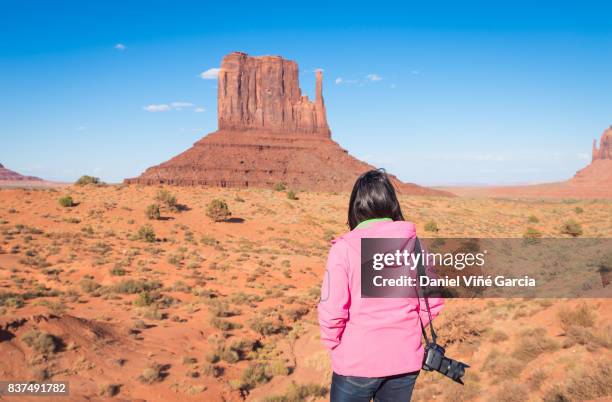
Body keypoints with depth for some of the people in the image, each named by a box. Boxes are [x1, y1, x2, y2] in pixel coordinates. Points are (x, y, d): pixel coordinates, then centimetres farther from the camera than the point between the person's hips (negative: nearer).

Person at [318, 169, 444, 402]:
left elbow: (332, 310, -15)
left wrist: (332, 343, 2)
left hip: (356, 363, -3)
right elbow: (432, 303, 0)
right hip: (406, 360, 3)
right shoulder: (413, 243, -4)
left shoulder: (344, 247, -14)